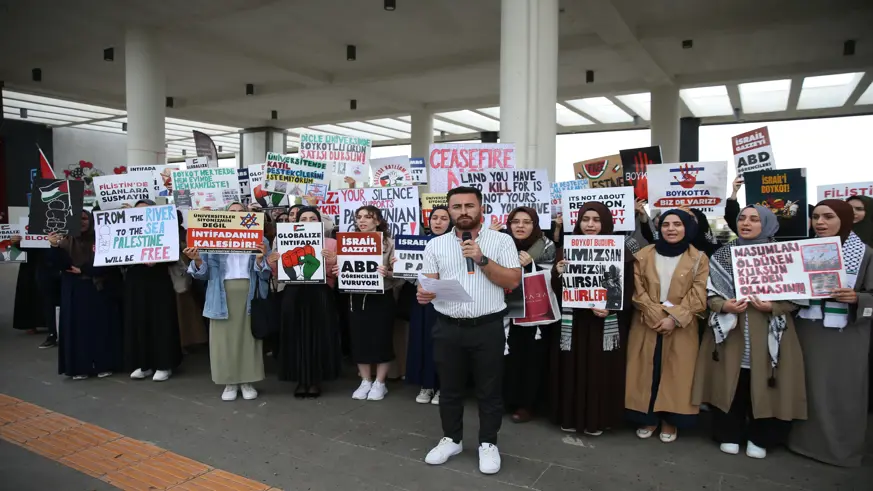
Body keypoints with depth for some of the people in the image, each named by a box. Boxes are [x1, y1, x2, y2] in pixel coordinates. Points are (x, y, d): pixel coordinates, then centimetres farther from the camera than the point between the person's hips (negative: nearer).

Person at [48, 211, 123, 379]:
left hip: (99, 290, -2)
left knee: (101, 326, 2)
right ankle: (80, 367, 11)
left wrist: (83, 270, -11)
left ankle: (104, 365, 11)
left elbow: (107, 263, -9)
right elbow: (59, 264, -6)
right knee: (77, 327, 3)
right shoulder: (66, 242, 6)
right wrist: (54, 247, -23)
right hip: (74, 292, 2)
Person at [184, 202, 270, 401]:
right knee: (225, 337, 2)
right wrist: (197, 260, -15)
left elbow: (265, 274, 1)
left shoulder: (259, 239, 8)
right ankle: (230, 382, 14)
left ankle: (247, 381, 13)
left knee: (249, 336, 2)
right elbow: (204, 273, 5)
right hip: (222, 295, 1)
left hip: (249, 295, 0)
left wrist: (260, 259, -19)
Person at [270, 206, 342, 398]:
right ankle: (301, 380, 16)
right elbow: (281, 275, 11)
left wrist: (334, 261, -17)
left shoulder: (331, 243, 7)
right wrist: (272, 264, -8)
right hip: (294, 296, 2)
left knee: (320, 337, 0)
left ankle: (316, 380, 15)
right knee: (297, 337, 3)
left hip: (321, 296, -1)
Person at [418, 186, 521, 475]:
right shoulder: (436, 245, 7)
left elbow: (513, 281, -7)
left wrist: (482, 260, -16)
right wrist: (424, 294, -18)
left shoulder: (501, 241, 0)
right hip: (448, 329, 2)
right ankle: (451, 439, 34)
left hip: (488, 328, -2)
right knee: (449, 388, 15)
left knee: (489, 390, 9)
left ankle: (488, 444, 27)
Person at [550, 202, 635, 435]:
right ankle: (570, 417, 22)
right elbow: (557, 289, 6)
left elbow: (628, 290, -4)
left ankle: (597, 419, 20)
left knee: (601, 370, 4)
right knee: (572, 368, 7)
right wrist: (558, 274, -15)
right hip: (573, 321, 2)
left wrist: (611, 309, -19)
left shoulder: (620, 250, -2)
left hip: (607, 323, -2)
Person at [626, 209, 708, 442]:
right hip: (646, 325, 1)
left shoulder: (698, 258, 2)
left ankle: (670, 421, 18)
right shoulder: (643, 255, 4)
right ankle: (649, 418, 18)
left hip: (681, 327, -1)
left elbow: (698, 295, -6)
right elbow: (638, 291, -2)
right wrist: (657, 316, -14)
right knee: (646, 370, 5)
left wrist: (674, 317, -16)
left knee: (676, 372, 4)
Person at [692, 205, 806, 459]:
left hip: (768, 330, -1)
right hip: (730, 329, 1)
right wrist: (723, 306, -14)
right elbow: (710, 291, 4)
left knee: (763, 384, 3)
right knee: (730, 383, 4)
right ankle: (730, 434, 20)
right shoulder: (723, 254, 4)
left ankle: (759, 438, 21)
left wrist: (772, 307, -17)